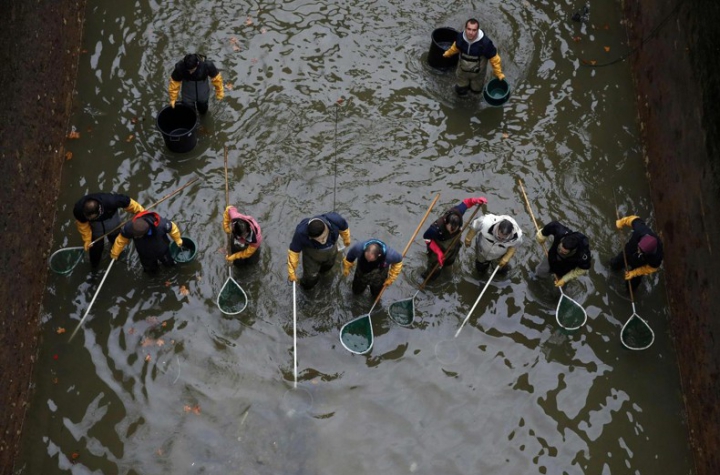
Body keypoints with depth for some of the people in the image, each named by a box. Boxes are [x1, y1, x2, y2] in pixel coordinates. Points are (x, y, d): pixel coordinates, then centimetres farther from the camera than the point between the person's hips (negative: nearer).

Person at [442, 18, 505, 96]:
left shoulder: (485, 42, -37)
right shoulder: (460, 37, -26)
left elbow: (494, 58, -22)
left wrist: (499, 73, -13)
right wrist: (448, 53, 20)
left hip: (477, 73, -2)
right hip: (463, 71, 2)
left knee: (476, 90, 23)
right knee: (461, 91, 19)